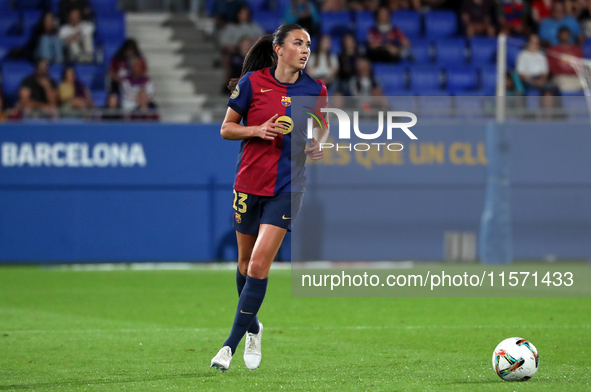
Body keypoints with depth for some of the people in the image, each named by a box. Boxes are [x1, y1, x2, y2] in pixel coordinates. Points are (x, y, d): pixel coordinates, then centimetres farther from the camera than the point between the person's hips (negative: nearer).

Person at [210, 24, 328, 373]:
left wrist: (317, 145, -4)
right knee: (246, 262, 12)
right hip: (250, 183, 1)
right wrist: (257, 130, -17)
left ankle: (232, 344, -6)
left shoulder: (315, 90, 0)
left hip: (287, 188, -1)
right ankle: (253, 329, 38)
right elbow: (226, 128, 1)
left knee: (259, 265, -11)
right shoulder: (253, 82, -5)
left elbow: (322, 128, 18)